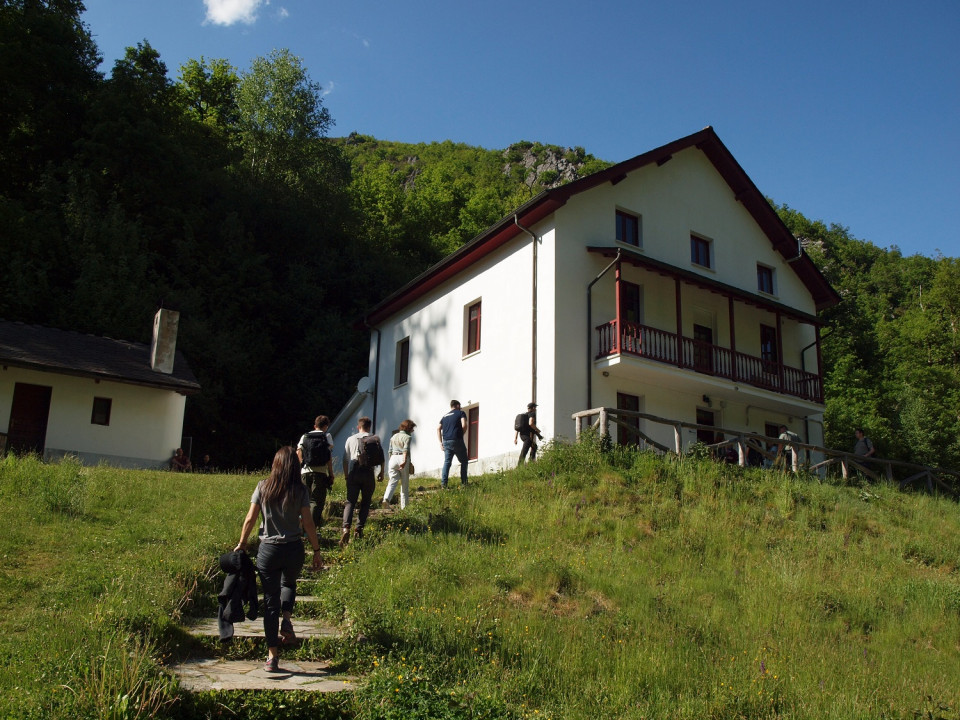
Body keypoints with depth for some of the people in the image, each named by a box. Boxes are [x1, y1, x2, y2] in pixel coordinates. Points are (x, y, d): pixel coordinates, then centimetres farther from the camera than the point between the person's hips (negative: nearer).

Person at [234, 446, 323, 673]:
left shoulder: (263, 487, -2)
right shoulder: (300, 491, -6)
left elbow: (250, 520, -1)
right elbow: (308, 523, -6)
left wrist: (241, 544, 12)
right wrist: (316, 550, 3)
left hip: (268, 550, 0)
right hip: (293, 549, 0)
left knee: (270, 599, 8)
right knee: (289, 584, 30)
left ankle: (272, 656, 8)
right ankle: (286, 620, 4)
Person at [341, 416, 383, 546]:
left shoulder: (351, 439, 9)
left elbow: (345, 459, 10)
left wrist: (346, 475, 20)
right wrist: (381, 473, 18)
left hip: (354, 473, 1)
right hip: (369, 473, 0)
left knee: (350, 502, 0)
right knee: (365, 502, 12)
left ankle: (346, 527, -20)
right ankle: (359, 529, 3)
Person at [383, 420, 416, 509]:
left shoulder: (393, 437, 17)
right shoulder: (407, 437, -2)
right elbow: (406, 450, -16)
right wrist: (404, 461, -25)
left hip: (393, 458, 5)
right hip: (402, 458, -5)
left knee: (392, 481, -1)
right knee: (405, 483, 6)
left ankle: (386, 498, -28)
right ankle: (404, 506, 10)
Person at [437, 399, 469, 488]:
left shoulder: (445, 416, 20)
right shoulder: (461, 413, 4)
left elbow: (438, 428, 11)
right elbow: (464, 425, -11)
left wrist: (440, 442, 11)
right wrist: (461, 434, 7)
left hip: (446, 442, 5)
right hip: (457, 441, -5)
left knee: (447, 462, 7)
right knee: (463, 462, 9)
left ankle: (443, 483, -3)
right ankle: (463, 483, 4)